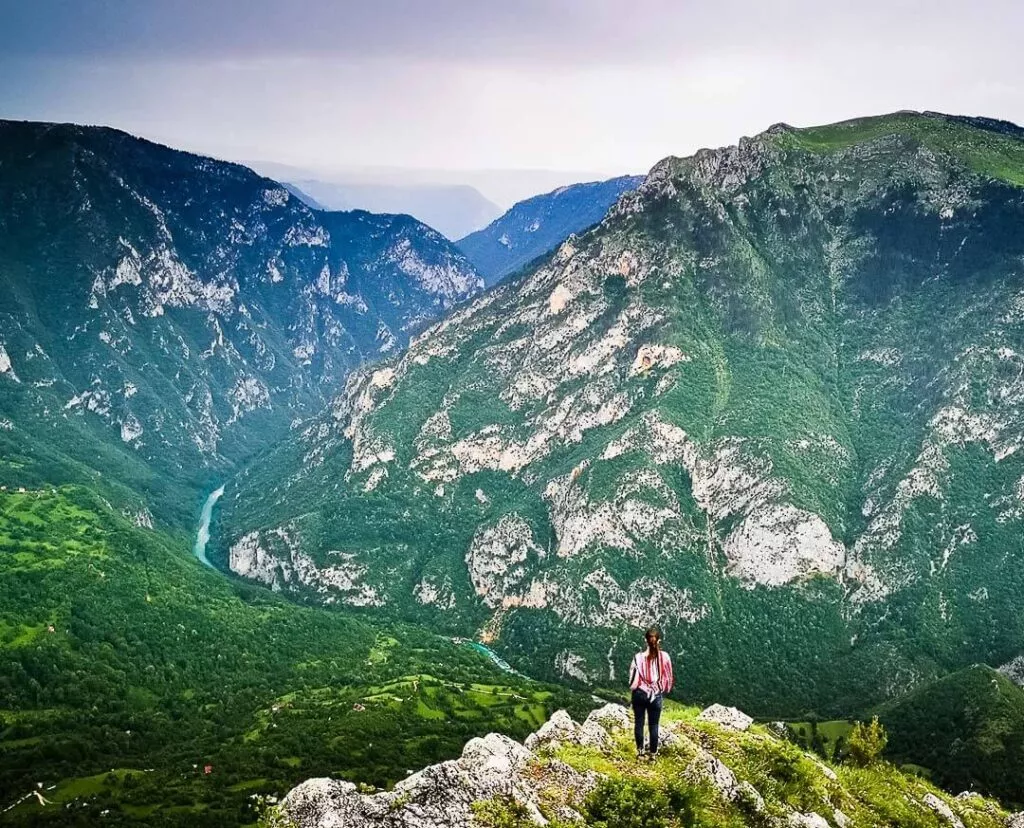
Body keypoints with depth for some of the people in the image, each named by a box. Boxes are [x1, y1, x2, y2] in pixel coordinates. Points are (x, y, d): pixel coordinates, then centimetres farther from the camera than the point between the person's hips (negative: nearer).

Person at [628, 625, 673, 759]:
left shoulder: (639, 656, -13)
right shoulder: (664, 657, -10)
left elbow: (633, 677, -6)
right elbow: (668, 678, -1)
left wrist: (632, 693, 8)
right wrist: (664, 691, 16)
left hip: (640, 693, -1)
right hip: (656, 695, 1)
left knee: (639, 722, 13)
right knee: (654, 725, 9)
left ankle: (640, 750, 18)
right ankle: (653, 752, 15)